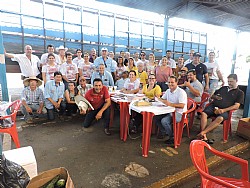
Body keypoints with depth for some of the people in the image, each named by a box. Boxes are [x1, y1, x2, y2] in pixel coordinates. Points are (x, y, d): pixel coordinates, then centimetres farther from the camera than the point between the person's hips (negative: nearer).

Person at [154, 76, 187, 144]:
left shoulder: (181, 92, -14)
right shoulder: (168, 91, 11)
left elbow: (182, 105, -24)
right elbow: (162, 99, 21)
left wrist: (170, 104, -34)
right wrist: (158, 99, -3)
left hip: (179, 114, -8)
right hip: (169, 112, 8)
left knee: (164, 121, -28)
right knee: (156, 117, -6)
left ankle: (173, 137, -5)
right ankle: (163, 131, 16)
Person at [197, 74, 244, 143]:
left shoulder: (240, 93, 14)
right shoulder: (223, 88, 26)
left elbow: (236, 106, 1)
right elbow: (212, 96, 32)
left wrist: (224, 110, -15)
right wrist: (215, 97, 5)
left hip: (225, 110, -3)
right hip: (213, 106, 3)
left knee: (220, 118, -38)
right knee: (203, 113, -29)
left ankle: (202, 133, -40)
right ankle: (204, 137, -35)